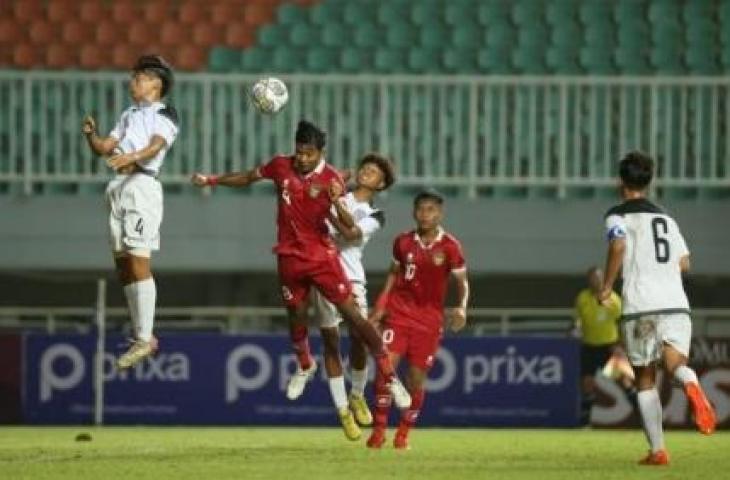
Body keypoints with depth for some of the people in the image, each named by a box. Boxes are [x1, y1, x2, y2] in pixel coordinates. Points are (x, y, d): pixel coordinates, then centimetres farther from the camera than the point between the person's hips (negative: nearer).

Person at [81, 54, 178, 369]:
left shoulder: (165, 115, 1)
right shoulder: (130, 115, 25)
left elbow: (156, 146, -18)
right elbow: (104, 148, 20)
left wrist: (131, 157, -36)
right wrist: (92, 134, -1)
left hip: (142, 185, -8)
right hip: (118, 186, 8)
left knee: (138, 262, -14)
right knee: (122, 264, 6)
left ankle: (144, 339, -14)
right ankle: (142, 334, 11)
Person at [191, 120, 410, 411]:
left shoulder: (331, 179, -13)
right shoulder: (281, 166, -3)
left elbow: (348, 229, -20)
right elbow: (248, 178, 15)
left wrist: (337, 202, -39)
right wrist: (211, 180, 13)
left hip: (322, 256, -3)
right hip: (290, 258, 3)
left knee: (352, 314, -9)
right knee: (296, 317, 15)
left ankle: (389, 376, -6)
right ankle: (305, 366, 44)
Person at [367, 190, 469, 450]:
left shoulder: (450, 247, -5)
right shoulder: (403, 242, 3)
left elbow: (462, 282, -1)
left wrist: (461, 307, -19)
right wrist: (380, 307, 7)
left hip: (429, 319, -1)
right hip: (398, 312, 1)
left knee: (417, 378, 1)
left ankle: (403, 434, 19)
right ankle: (379, 430, -6)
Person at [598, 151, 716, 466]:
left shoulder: (618, 216, 7)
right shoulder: (666, 218, 23)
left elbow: (618, 245, -14)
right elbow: (684, 263, 19)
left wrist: (607, 286, -5)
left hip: (640, 304, -3)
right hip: (675, 302, 3)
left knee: (645, 379, 10)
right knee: (674, 362, -14)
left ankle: (657, 450, 5)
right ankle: (691, 385, -52)